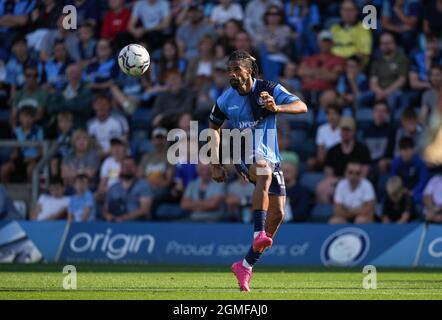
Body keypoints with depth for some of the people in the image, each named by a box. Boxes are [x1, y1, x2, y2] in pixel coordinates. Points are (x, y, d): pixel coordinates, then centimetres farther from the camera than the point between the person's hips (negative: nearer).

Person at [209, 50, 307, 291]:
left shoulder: (269, 90, -7)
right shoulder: (226, 100, -1)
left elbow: (302, 107, -17)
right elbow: (214, 127, 15)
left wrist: (276, 108, -37)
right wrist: (215, 164, 8)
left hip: (271, 157, 2)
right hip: (245, 155, -2)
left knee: (277, 215, -2)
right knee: (264, 171, -39)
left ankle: (246, 265, 11)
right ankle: (258, 233, -48)